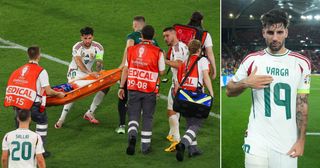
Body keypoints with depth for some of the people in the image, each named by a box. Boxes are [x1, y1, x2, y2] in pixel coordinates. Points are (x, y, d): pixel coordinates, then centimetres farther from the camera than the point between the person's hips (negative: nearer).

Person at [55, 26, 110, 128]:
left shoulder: (98, 47, -8)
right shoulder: (77, 47, -18)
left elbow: (99, 63, -15)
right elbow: (78, 63, -33)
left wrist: (98, 72, -38)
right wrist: (89, 73, -50)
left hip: (88, 73, 5)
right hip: (75, 72, -5)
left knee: (105, 87, -6)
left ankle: (89, 113, 2)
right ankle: (62, 119, -25)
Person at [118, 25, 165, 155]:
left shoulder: (131, 49, 2)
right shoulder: (158, 52, -7)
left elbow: (126, 69, 3)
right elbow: (161, 72, 1)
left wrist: (121, 87, 9)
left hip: (133, 88, 1)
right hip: (150, 90, -1)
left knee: (133, 115, 11)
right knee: (147, 117, 12)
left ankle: (132, 135, -17)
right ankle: (145, 146, 17)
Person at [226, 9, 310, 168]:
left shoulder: (301, 63, 1)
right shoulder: (252, 60, 2)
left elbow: (302, 104, 3)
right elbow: (229, 91, 10)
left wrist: (301, 140, -1)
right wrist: (246, 83, -11)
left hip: (287, 143, 0)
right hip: (257, 141, 0)